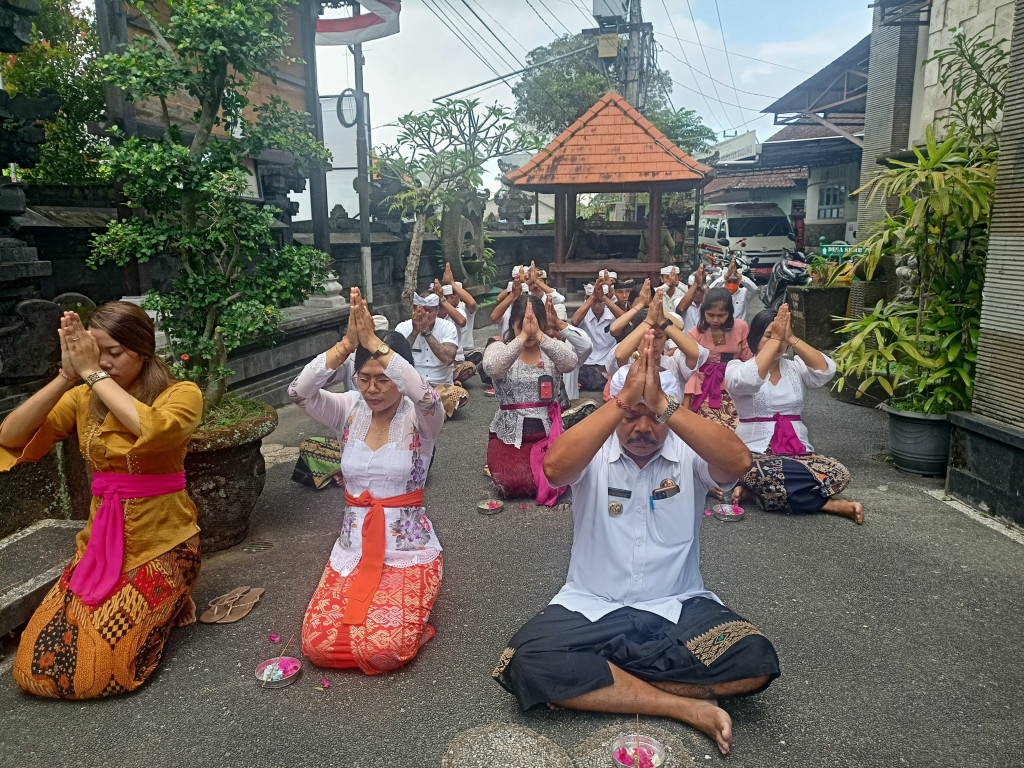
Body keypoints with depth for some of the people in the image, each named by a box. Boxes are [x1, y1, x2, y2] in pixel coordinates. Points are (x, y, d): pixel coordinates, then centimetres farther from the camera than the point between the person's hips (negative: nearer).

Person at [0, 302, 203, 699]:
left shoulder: (181, 394, -9)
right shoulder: (84, 398, 5)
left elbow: (153, 429, -32)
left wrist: (94, 374, -22)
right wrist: (67, 375, -16)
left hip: (161, 542, -5)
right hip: (99, 542, 5)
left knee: (100, 671, -17)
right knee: (34, 668, -4)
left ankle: (168, 606, 11)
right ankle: (150, 604, 17)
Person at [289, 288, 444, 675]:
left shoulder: (419, 418, -10)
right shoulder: (348, 410, 1)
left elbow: (426, 395, -36)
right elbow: (299, 391, -19)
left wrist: (374, 342, -37)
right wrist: (348, 343, -31)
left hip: (409, 549, -4)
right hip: (353, 546, 4)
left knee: (382, 649, -23)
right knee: (317, 645, -12)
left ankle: (406, 620, 12)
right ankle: (387, 614, 16)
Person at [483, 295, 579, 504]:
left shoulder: (554, 348, 2)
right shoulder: (499, 348, -1)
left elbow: (569, 362, -23)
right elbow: (493, 368, -26)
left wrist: (538, 335, -31)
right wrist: (522, 336, -30)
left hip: (548, 432, 1)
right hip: (509, 435, -1)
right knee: (513, 485, -24)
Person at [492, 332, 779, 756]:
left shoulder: (689, 453, -3)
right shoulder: (593, 453, -4)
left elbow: (738, 462, -26)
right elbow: (554, 467, -28)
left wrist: (662, 404, -34)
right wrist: (623, 399, -33)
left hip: (677, 608, 1)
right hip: (590, 608, 0)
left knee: (754, 660, -26)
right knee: (525, 666, -27)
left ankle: (594, 681, -11)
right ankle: (688, 707, -16)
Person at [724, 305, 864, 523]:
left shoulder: (796, 367, 11)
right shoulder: (737, 368, 0)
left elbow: (826, 371, -11)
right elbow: (749, 380, -26)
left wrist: (790, 338, -16)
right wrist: (775, 338, -21)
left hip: (798, 452, 5)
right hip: (755, 455, -4)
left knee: (839, 474, -24)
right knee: (769, 476, -40)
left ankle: (759, 487, -13)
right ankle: (830, 505, -15)